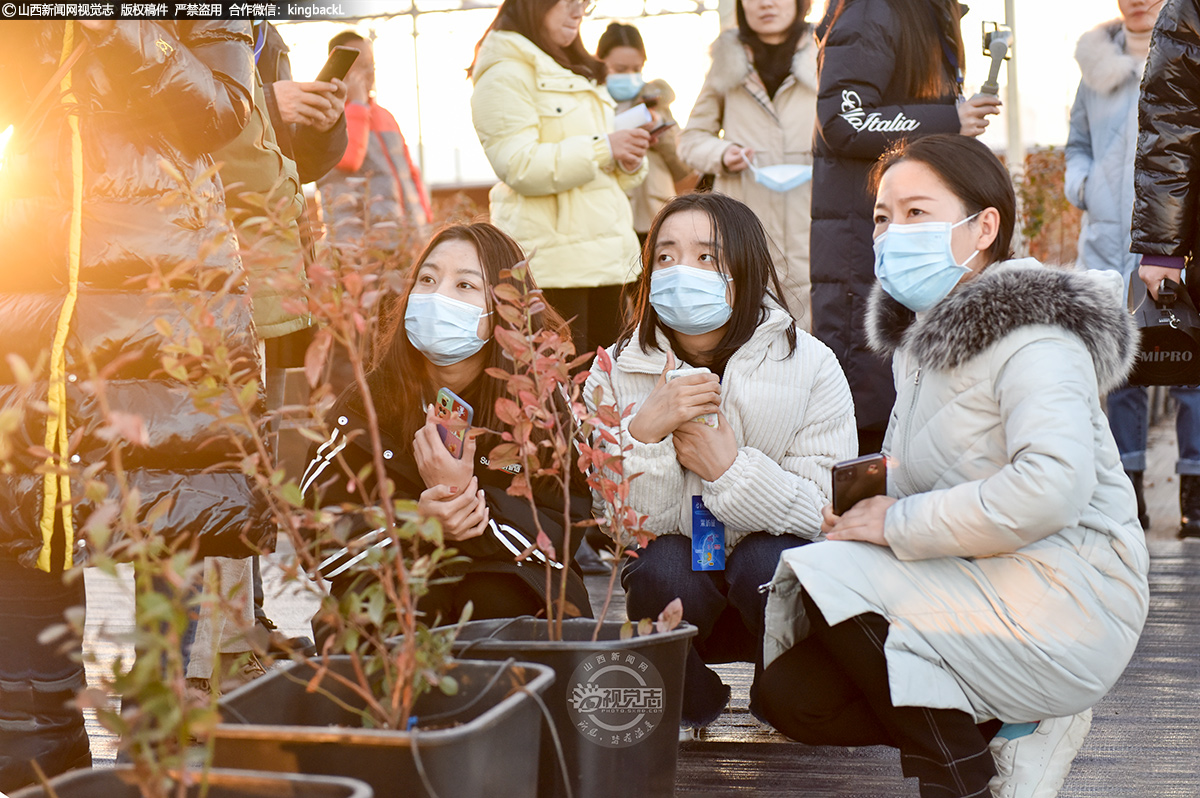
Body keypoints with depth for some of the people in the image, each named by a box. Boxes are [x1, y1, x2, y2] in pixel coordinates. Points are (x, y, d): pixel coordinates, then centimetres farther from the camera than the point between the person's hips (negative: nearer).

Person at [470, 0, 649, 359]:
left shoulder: (578, 76, 25)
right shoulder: (506, 73, -4)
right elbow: (520, 167, -16)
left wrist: (628, 163, 5)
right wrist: (603, 148, -17)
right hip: (552, 259, -8)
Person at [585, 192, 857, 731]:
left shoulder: (810, 365, -10)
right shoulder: (615, 373, -6)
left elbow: (825, 510, -16)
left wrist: (729, 468, -29)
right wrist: (645, 431, -28)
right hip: (683, 598, 0)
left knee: (766, 563, -33)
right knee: (662, 567, -33)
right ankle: (692, 706, -1)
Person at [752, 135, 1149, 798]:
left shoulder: (1032, 336, -15)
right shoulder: (921, 334, 14)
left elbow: (1051, 488, -32)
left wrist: (900, 524, -22)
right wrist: (862, 513, -3)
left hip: (1066, 602, -9)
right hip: (980, 588, 9)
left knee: (826, 575, -23)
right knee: (784, 695, -4)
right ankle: (1006, 727, 3)